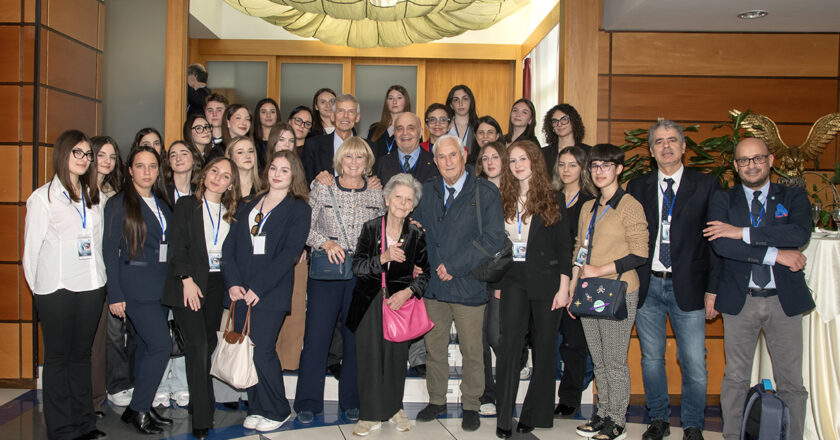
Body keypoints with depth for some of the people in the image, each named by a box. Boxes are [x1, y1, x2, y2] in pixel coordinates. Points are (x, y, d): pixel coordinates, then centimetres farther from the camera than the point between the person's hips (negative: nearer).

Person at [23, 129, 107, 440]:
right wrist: (37, 289, -1)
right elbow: (31, 248, -2)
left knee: (82, 353, 13)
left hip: (91, 286, 5)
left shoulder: (93, 196, 12)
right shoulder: (43, 197, -4)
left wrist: (100, 280, 8)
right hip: (56, 288, -5)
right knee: (58, 356, 3)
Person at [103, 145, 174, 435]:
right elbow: (110, 250, -7)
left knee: (147, 347, 10)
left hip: (161, 286, 6)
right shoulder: (118, 204, -5)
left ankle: (142, 408, 19)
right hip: (135, 287, -6)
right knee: (161, 345, -12)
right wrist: (115, 294, -11)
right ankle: (137, 409, 1)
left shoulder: (162, 203, 14)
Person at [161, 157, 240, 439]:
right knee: (197, 345, -11)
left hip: (216, 284, 4)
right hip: (189, 283, -4)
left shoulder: (230, 212, 13)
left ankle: (201, 403, 17)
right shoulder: (186, 205, 2)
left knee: (209, 344, 5)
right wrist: (187, 280, -13)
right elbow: (178, 245, -5)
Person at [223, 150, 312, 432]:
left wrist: (258, 288, -14)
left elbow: (289, 253, -9)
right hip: (241, 292, 5)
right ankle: (256, 408, 18)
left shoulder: (298, 209, 2)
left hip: (270, 293, -5)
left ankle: (277, 411, 9)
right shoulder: (249, 205, 17)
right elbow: (230, 245, 10)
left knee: (261, 352, -9)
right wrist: (233, 283, -5)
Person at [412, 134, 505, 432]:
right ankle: (437, 400, 29)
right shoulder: (427, 191, 8)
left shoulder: (486, 193, -5)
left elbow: (493, 238, -12)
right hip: (433, 284, 4)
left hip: (469, 285, -3)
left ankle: (471, 406, 22)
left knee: (472, 351, 6)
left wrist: (454, 266, -15)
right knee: (433, 347, 12)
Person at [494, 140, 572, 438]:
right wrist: (495, 282, 4)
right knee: (509, 344, -5)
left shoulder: (551, 200, -1)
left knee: (544, 347, 5)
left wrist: (563, 288, -8)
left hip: (546, 279, -1)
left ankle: (534, 415, 16)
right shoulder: (503, 199, 7)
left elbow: (564, 246, -2)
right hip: (513, 279, 2)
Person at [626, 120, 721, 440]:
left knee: (694, 363, -1)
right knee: (651, 358, 10)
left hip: (688, 287, -2)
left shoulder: (706, 185, 3)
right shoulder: (637, 187, 8)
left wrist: (712, 290, -3)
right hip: (647, 285, 2)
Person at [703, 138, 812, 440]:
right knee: (735, 377, 9)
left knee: (791, 381, 5)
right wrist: (775, 254, -16)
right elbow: (720, 244, -13)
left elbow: (801, 234, -16)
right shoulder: (723, 200, 4)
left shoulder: (793, 197, 5)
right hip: (739, 300, 0)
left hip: (784, 300, 0)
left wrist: (742, 232, -19)